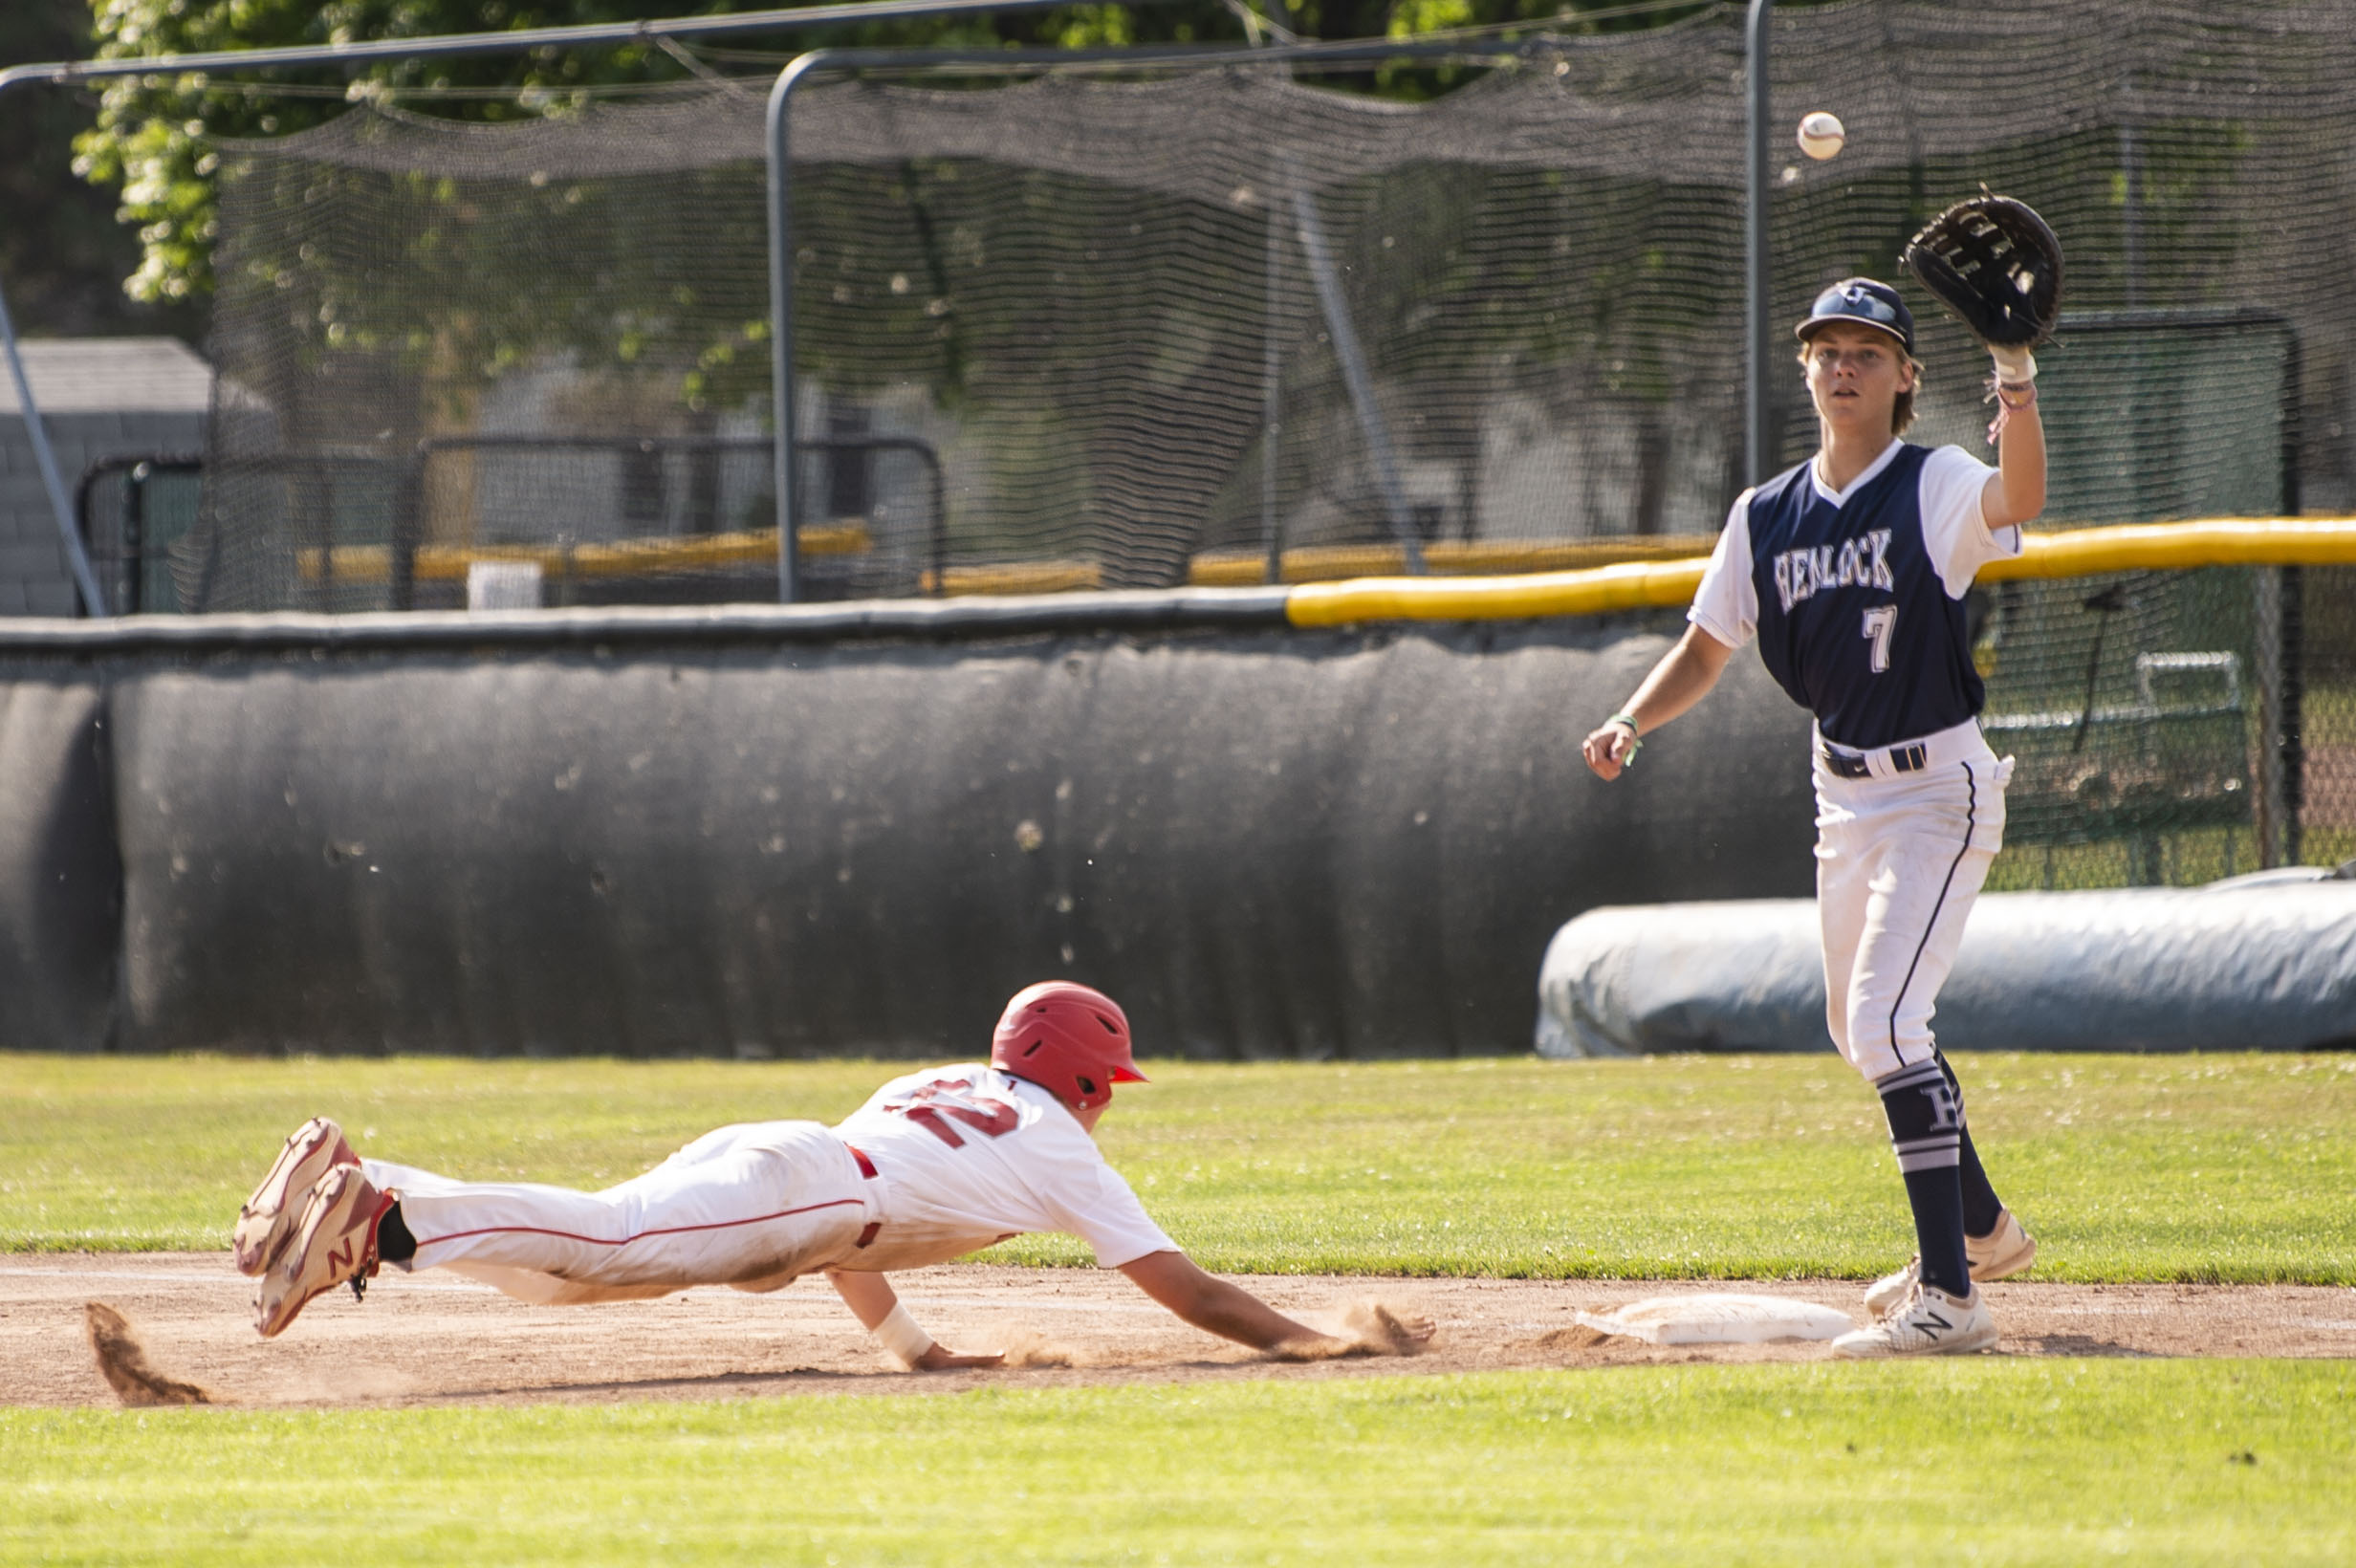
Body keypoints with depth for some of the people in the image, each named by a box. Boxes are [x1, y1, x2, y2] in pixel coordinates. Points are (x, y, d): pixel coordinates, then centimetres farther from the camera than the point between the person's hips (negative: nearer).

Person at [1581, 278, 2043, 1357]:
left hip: (1938, 792, -8)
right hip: (1845, 794, 8)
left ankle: (1949, 1298, -22)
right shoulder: (1767, 517, 5)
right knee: (1859, 1033, 20)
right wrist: (1631, 722, -9)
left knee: (1886, 1023, -21)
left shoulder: (1934, 489, -13)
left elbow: (2017, 498, -36)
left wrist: (2016, 374, -51)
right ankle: (1981, 1227, 41)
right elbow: (1705, 651, 10)